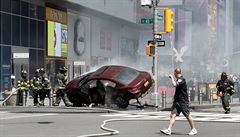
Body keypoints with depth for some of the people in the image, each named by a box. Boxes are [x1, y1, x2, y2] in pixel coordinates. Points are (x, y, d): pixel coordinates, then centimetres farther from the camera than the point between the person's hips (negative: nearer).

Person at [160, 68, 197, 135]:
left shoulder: (182, 79, -14)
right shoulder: (178, 80, 15)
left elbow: (175, 84, -29)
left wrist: (172, 77, -16)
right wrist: (172, 78, 37)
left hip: (183, 101, -8)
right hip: (177, 101, 8)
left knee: (187, 116, 2)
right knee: (172, 115, -4)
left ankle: (193, 129, 16)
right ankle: (169, 130, -11)